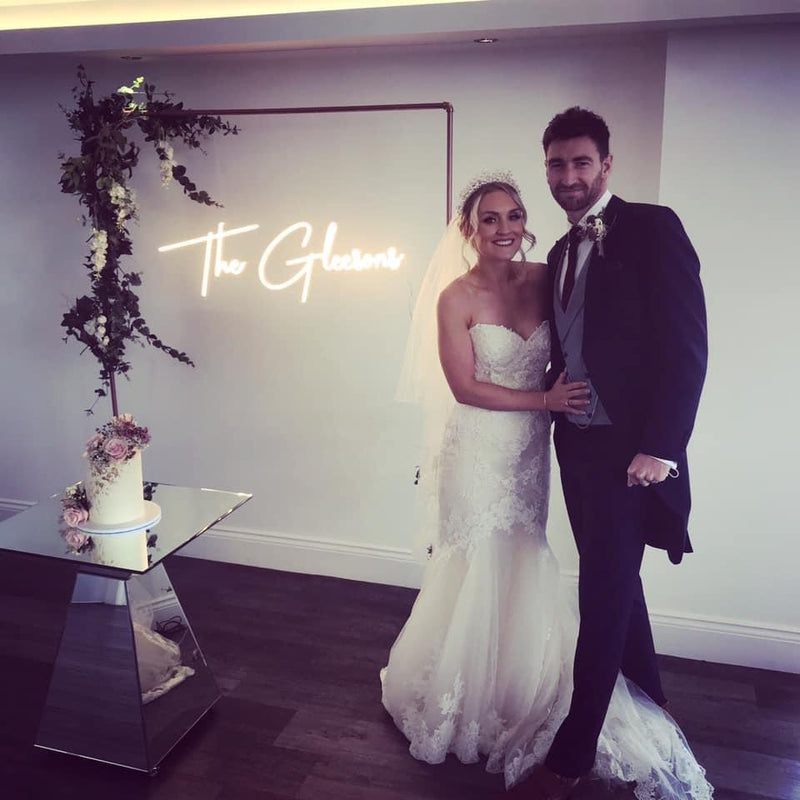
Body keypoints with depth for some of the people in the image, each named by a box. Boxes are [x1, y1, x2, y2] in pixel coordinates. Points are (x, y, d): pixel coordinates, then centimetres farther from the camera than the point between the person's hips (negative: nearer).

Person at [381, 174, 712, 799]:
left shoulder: (544, 279, 1)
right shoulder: (456, 297, -10)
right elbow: (464, 387, -13)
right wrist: (546, 400, -15)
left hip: (531, 449, 4)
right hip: (479, 450, -4)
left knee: (524, 569, 12)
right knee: (481, 568, 7)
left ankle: (521, 693, 36)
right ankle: (468, 696, 32)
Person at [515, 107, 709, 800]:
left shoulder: (652, 228, -9)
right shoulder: (561, 253, 13)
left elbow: (686, 346, -16)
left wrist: (660, 449, -20)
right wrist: (558, 411, 7)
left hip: (630, 450, -8)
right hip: (577, 445, 8)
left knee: (604, 594, 0)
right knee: (614, 582, 20)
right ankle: (651, 705, 42)